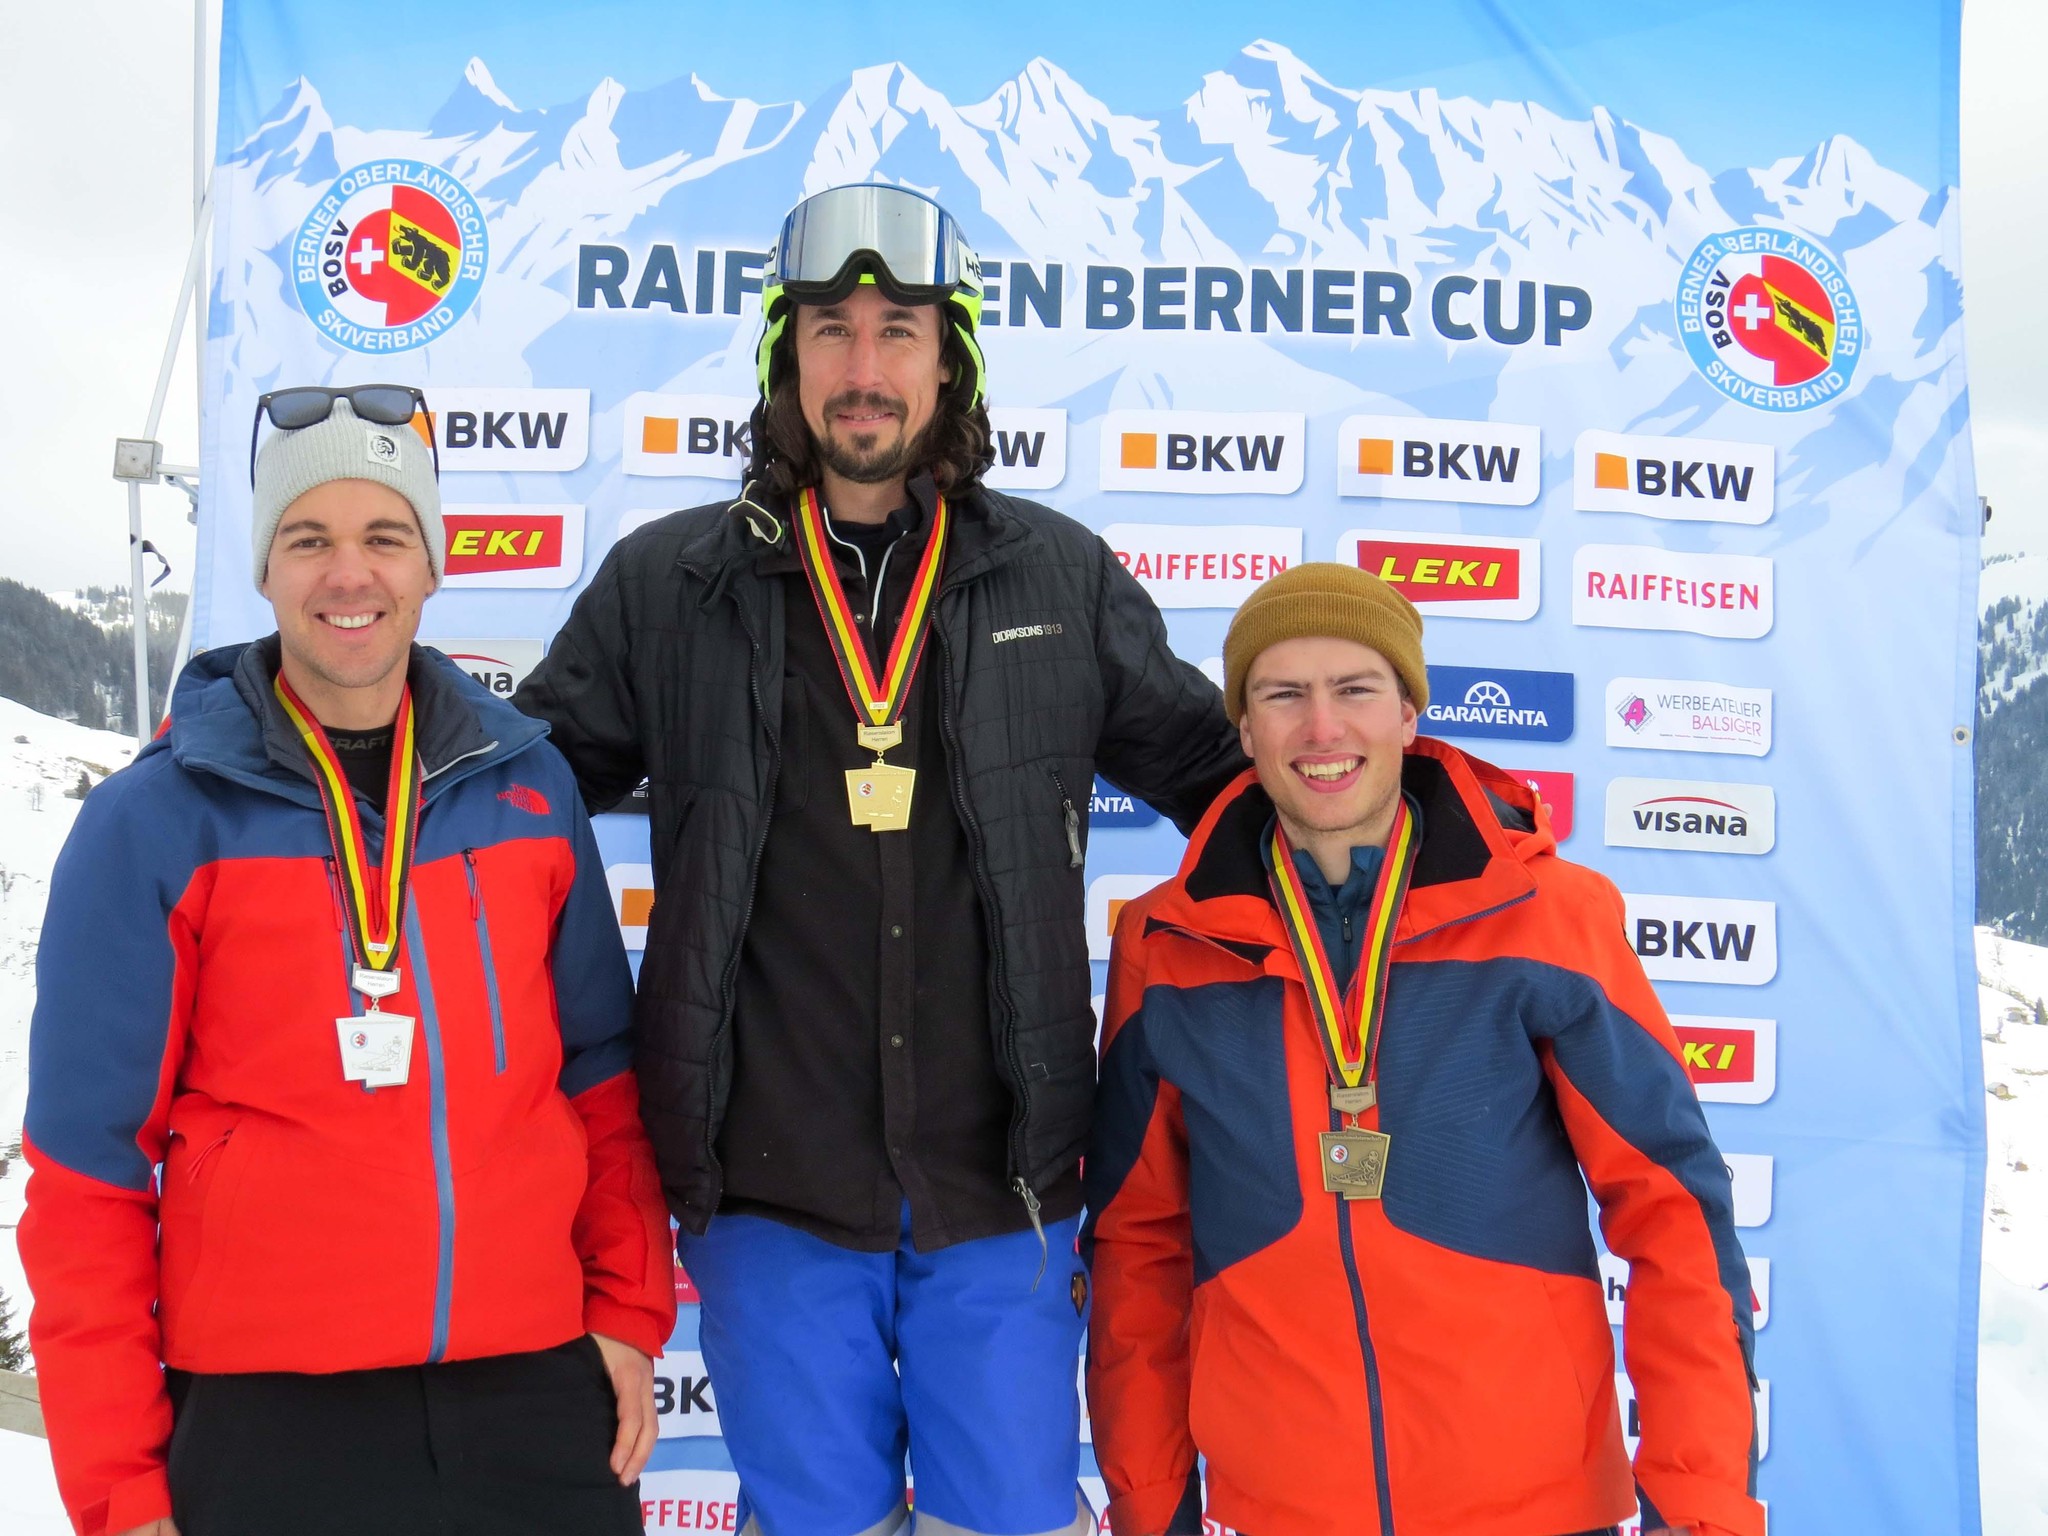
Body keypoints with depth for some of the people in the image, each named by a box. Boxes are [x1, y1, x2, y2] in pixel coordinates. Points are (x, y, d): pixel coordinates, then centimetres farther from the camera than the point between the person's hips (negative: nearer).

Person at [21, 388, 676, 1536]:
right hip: (267, 1410, -2)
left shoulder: (527, 785, 5)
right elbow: (89, 1167, -2)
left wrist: (630, 1312, 4)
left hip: (535, 1392, 3)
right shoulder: (155, 822, -4)